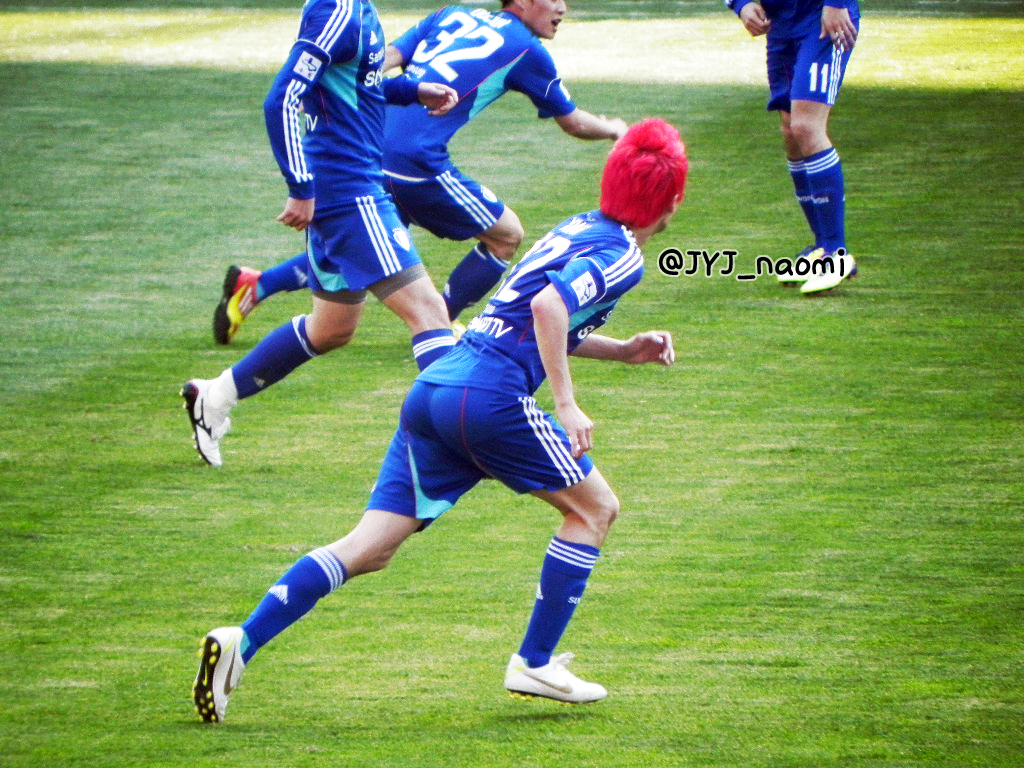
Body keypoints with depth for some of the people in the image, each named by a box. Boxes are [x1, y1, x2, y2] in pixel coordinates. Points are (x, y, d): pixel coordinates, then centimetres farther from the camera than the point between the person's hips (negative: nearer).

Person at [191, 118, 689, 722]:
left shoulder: (580, 230, 25)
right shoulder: (623, 256, -3)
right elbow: (549, 307, -20)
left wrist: (622, 350, 33)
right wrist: (567, 406, -18)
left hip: (433, 385, 8)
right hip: (490, 395, -8)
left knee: (371, 547, 3)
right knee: (595, 508, 11)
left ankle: (242, 643, -10)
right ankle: (535, 664, 10)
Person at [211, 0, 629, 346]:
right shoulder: (527, 50, 4)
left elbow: (386, 58, 9)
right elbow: (573, 123, 17)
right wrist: (613, 128, 37)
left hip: (371, 154, 7)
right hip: (418, 163, -7)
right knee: (506, 235, 10)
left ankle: (254, 285, 23)